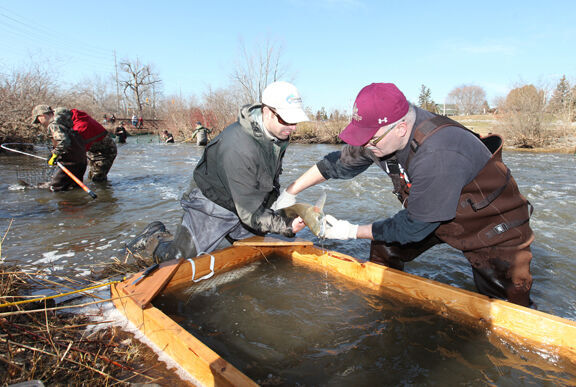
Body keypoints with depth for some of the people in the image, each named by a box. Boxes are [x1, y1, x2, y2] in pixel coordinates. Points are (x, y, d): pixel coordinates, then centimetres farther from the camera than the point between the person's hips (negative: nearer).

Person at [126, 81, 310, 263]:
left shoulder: (279, 134, -9)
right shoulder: (238, 147, -36)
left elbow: (273, 182, 8)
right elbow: (250, 212, -32)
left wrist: (277, 207, 4)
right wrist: (286, 225, -35)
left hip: (247, 203, 8)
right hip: (211, 206, -7)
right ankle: (154, 238, 26)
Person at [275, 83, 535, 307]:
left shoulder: (437, 156, -40)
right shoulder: (381, 134, -17)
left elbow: (415, 226, -29)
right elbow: (339, 162, -3)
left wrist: (353, 232, -20)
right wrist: (290, 193, -1)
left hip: (494, 224, -6)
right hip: (436, 214, 7)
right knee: (384, 249, 4)